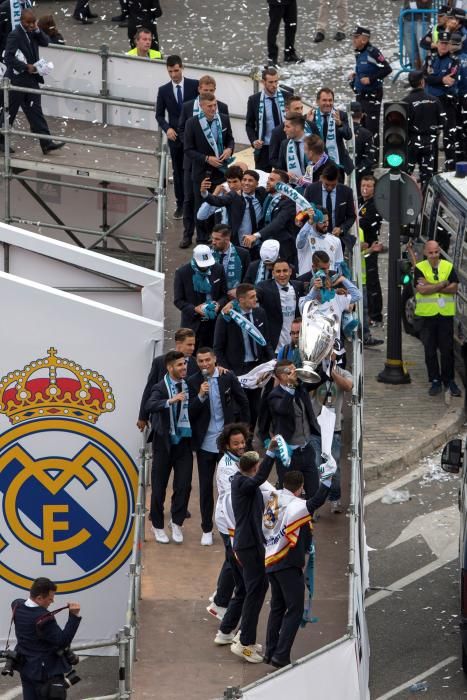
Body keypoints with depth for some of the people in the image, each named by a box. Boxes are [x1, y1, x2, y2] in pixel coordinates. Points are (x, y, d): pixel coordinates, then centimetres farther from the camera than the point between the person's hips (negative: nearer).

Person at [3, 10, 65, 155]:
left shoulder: (32, 32, 7)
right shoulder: (15, 35, -15)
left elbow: (45, 42, 2)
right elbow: (8, 57, -20)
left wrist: (37, 30, -11)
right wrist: (26, 67, -23)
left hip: (31, 79, 7)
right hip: (17, 80, -7)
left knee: (35, 113, 2)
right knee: (10, 112, 6)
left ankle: (46, 143, -3)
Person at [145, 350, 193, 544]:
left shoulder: (189, 384, 2)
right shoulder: (161, 388, -11)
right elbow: (149, 405, -30)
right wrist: (171, 401, -45)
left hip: (184, 442, 3)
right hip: (164, 443, -3)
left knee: (184, 485, -2)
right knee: (159, 487, 6)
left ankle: (176, 522, 17)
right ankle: (157, 525, 23)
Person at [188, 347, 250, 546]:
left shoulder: (228, 378, -3)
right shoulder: (193, 382, -5)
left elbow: (243, 402, 9)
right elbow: (190, 413, -8)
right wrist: (200, 396, -24)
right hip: (205, 442, 0)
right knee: (205, 486, 6)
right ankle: (207, 529, 16)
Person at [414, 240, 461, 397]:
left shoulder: (448, 267, 4)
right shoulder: (419, 268, -1)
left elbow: (454, 288, -7)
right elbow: (422, 290, -14)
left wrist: (431, 286, -14)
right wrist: (443, 284, -9)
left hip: (446, 314, 1)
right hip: (426, 315, -1)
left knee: (447, 350, 2)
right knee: (430, 350, 5)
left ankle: (449, 381, 11)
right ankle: (435, 381, 14)